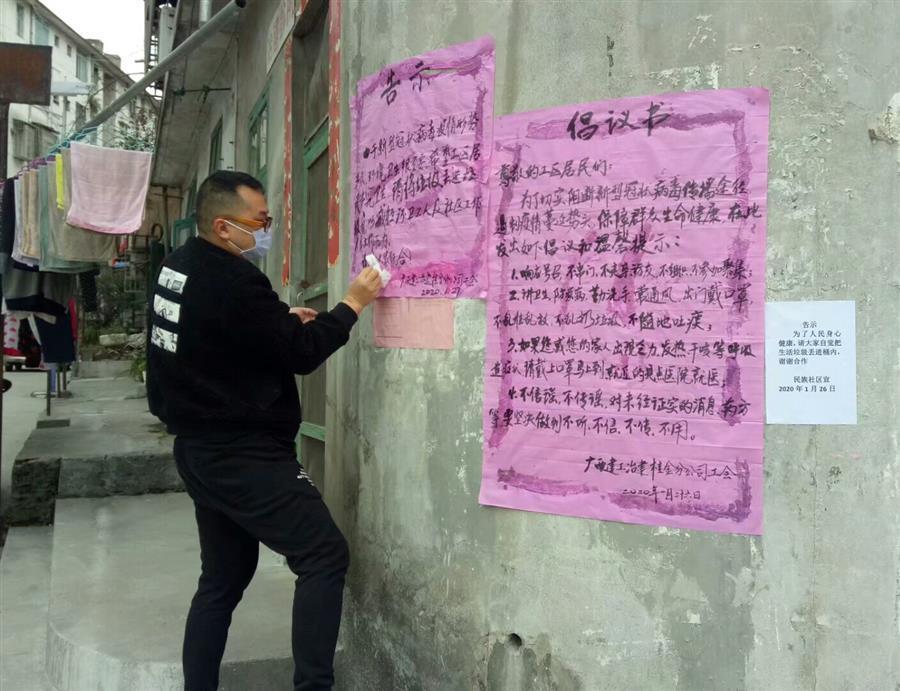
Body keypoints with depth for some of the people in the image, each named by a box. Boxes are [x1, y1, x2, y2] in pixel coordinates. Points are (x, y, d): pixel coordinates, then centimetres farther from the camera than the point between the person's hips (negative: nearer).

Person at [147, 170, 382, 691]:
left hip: (204, 449, 10)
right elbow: (300, 354, -17)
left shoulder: (180, 267, 9)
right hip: (243, 454, -10)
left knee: (224, 578, 17)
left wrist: (282, 320, 13)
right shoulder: (233, 279, -21)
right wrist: (353, 304, -6)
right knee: (325, 556, -7)